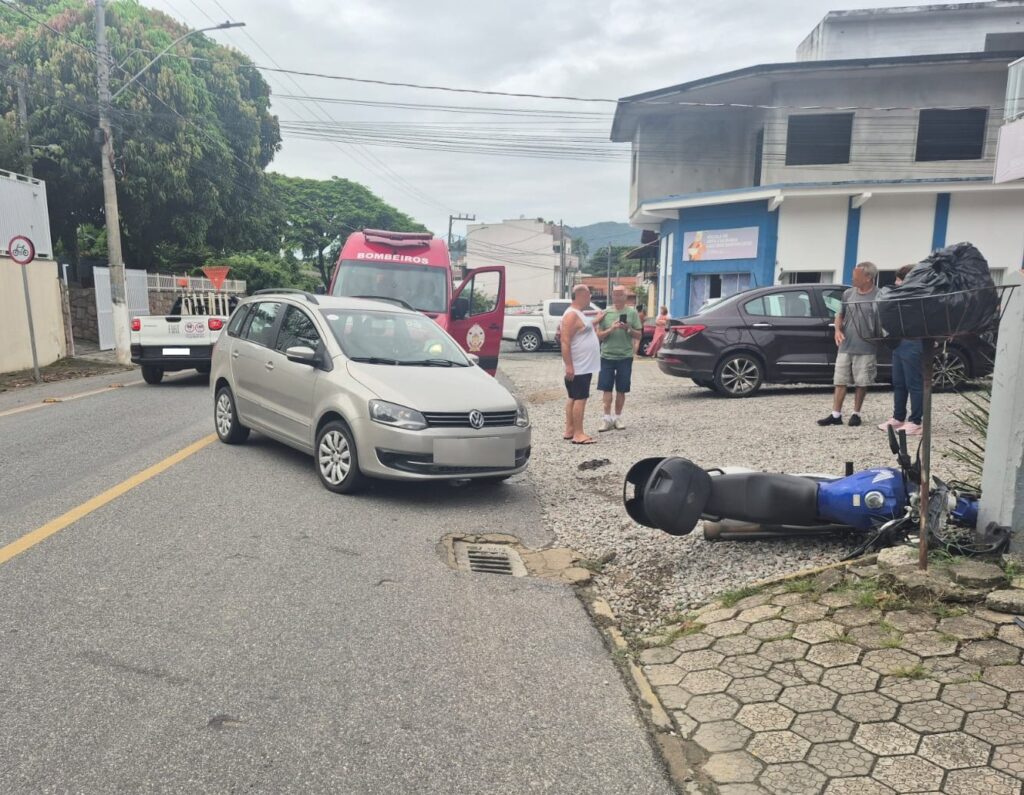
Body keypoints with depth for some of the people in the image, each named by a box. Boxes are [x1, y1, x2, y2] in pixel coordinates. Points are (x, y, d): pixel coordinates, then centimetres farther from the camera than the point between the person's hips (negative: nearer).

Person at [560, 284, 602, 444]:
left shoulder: (578, 314, 15)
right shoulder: (571, 315, -17)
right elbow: (565, 342, -22)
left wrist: (595, 321, 35)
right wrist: (568, 366, -26)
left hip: (584, 367, 10)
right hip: (578, 368, -10)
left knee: (573, 398, 12)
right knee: (580, 398, -8)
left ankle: (569, 431, 18)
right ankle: (578, 434, -6)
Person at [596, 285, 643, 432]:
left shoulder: (632, 313, 3)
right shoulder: (605, 313, 4)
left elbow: (639, 335, 4)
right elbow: (599, 336, 2)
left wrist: (628, 329, -14)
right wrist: (611, 329, -15)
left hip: (625, 357, 0)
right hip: (607, 356, 0)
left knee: (621, 390, 6)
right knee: (606, 388, 0)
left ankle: (617, 418, 18)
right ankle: (607, 418, 6)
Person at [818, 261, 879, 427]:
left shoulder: (879, 296, -6)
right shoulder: (848, 294, 8)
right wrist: (838, 330, 0)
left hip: (866, 349, -4)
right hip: (845, 347, 4)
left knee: (862, 383, 5)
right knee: (840, 381, 4)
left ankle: (856, 414, 17)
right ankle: (836, 415, 8)